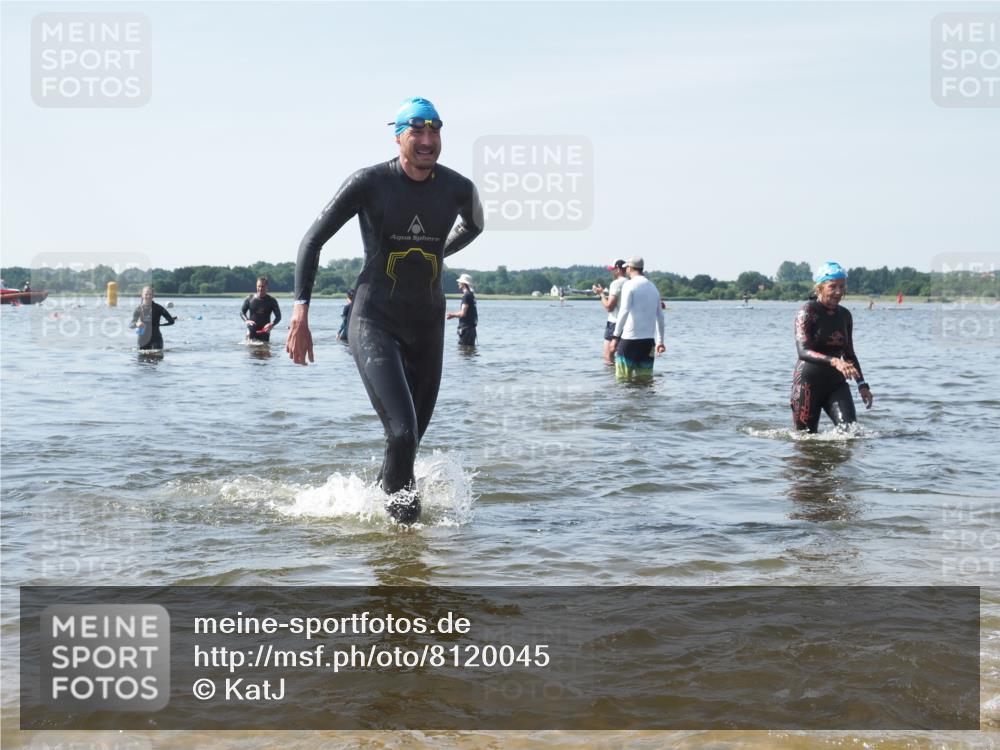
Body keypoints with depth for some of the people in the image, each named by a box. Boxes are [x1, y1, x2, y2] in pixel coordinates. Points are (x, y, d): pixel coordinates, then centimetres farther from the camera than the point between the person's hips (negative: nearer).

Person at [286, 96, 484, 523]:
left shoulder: (458, 189, -1)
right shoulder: (369, 183, -11)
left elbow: (474, 225, 25)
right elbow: (312, 241, -6)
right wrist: (300, 314, -14)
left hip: (427, 327, 4)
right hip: (374, 323, -4)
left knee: (411, 437, 9)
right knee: (402, 432, -18)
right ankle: (398, 503, 7)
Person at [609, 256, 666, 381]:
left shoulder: (630, 285, -5)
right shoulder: (653, 287, 15)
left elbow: (624, 311, -17)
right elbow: (660, 317, 19)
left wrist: (615, 336, -19)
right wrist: (660, 341, 26)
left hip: (630, 338, -6)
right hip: (649, 340, 6)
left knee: (623, 379, -2)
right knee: (645, 379, 8)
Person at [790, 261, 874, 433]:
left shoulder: (845, 315, 8)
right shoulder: (807, 312, -10)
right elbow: (803, 351, -24)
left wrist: (862, 384, 13)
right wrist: (833, 361, -38)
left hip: (836, 383, 5)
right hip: (808, 382, -5)